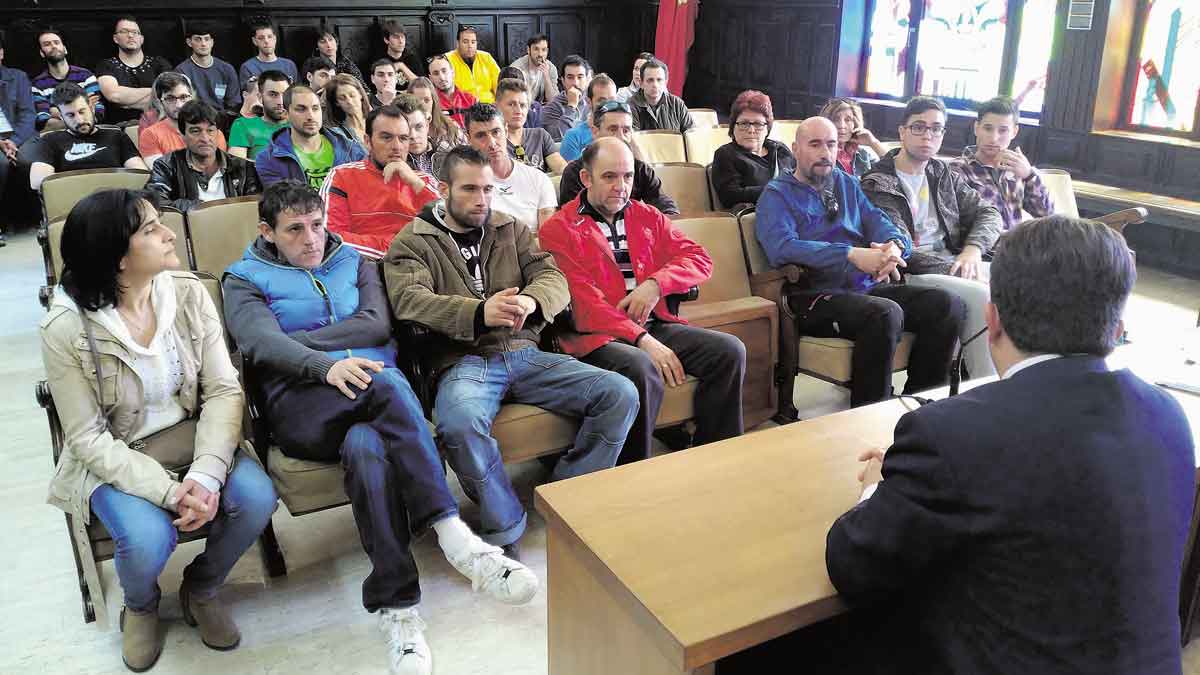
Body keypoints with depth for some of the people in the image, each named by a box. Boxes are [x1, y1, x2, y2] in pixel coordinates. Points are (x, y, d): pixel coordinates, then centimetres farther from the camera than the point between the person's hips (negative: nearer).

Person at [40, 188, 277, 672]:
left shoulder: (188, 293, -9)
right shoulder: (66, 328, -18)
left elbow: (224, 389, -9)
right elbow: (88, 437, -14)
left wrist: (206, 474, -24)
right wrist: (169, 490, -26)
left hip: (192, 435, 3)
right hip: (116, 458, -3)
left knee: (256, 498, -24)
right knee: (148, 539, -29)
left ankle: (201, 588, 10)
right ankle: (140, 606, 11)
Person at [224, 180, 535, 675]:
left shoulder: (353, 263, 23)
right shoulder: (246, 280, 15)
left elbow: (376, 324, 2)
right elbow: (260, 343, -8)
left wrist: (292, 341, -3)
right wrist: (327, 365, -28)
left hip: (375, 397, 3)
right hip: (302, 409, -2)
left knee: (367, 447, -36)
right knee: (385, 384, -36)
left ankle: (397, 607, -37)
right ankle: (453, 535, -39)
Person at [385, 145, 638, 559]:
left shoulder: (511, 230, 20)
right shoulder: (412, 242, 8)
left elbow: (553, 277, 7)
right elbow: (409, 300, -10)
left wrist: (531, 301, -20)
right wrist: (479, 312, -28)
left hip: (525, 353, 4)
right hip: (463, 361, -4)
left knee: (621, 394, -15)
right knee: (460, 422, -39)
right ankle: (505, 529, -15)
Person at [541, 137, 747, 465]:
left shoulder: (647, 217, 18)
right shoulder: (559, 230, 0)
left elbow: (700, 259, 11)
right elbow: (582, 301, -11)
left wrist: (655, 284, -10)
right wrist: (642, 340, -21)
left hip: (654, 325, 6)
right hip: (598, 336, -5)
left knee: (730, 350, -12)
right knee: (642, 368, -35)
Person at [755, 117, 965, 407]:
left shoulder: (846, 183, 24)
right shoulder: (777, 193, 4)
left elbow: (879, 223, 14)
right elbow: (782, 248, -15)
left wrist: (894, 246, -13)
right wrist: (852, 255, -23)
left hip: (867, 287, 6)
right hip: (815, 295, -6)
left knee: (948, 305, -15)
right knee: (885, 313, -34)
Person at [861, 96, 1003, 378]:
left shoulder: (944, 175, 20)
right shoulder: (876, 185, -3)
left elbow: (989, 213, 14)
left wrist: (973, 249, -8)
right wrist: (954, 268, -18)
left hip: (953, 264, 7)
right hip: (912, 275, -7)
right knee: (982, 295, -28)